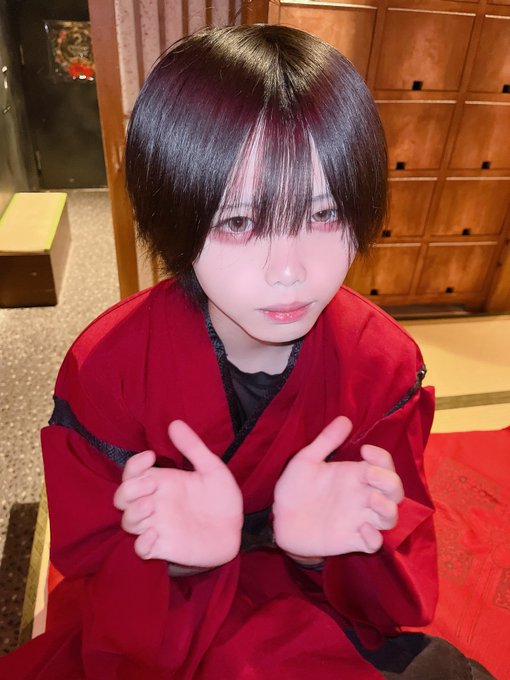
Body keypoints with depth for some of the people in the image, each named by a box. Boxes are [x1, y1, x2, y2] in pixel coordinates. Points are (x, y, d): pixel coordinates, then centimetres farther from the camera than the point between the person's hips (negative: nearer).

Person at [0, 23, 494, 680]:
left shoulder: (385, 362, -17)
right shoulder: (105, 366, -21)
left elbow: (405, 567, -9)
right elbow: (91, 565, -12)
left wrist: (318, 544, -31)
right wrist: (173, 561, -33)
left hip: (321, 613, 2)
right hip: (147, 626, 0)